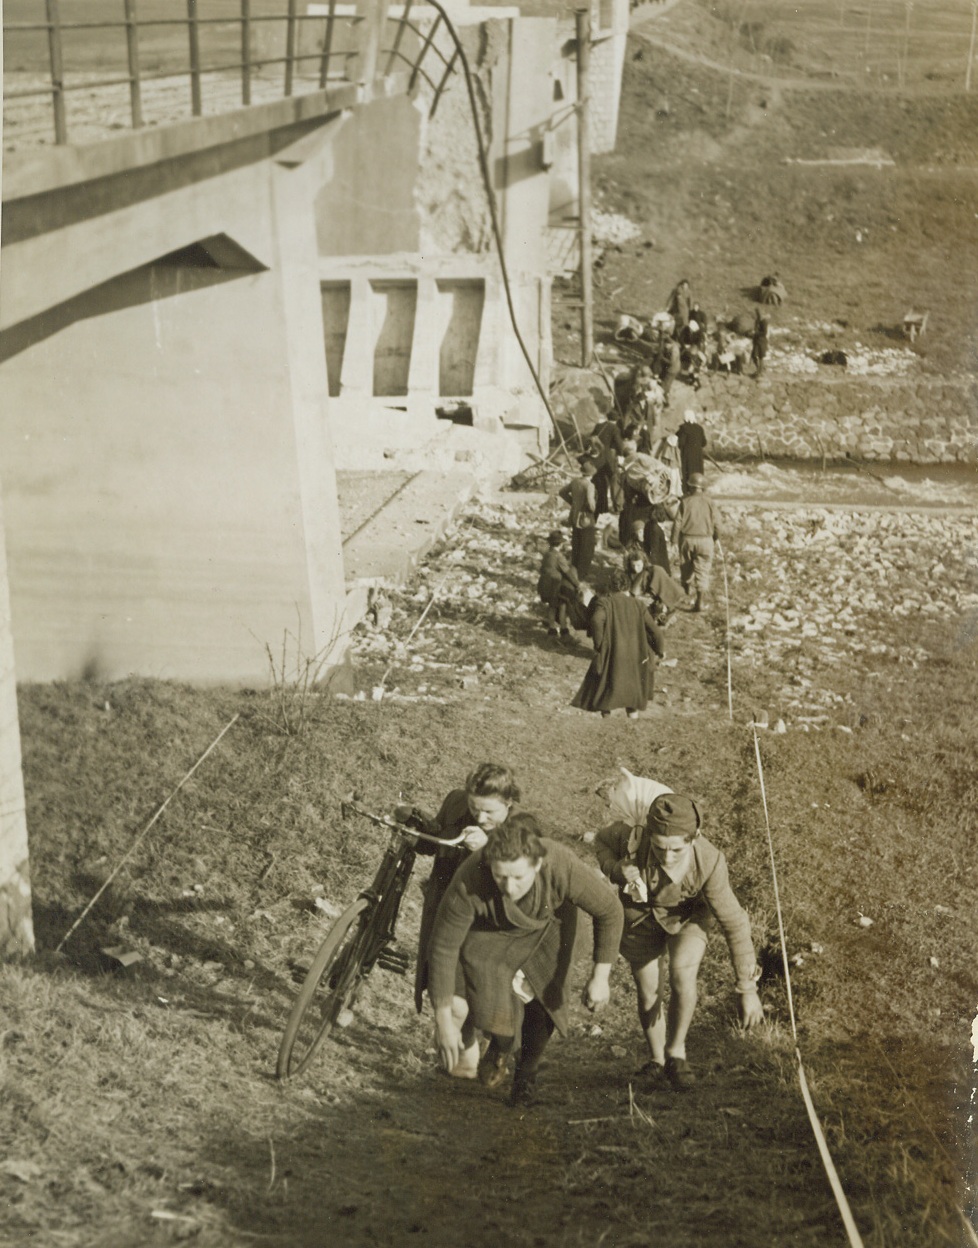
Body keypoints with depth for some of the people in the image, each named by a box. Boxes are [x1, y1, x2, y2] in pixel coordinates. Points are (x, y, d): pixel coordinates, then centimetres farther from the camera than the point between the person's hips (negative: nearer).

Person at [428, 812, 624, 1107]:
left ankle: (527, 1073, 31)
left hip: (546, 926, 1)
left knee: (544, 1001, -2)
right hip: (489, 928, -1)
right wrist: (443, 1020, -25)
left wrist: (600, 977, -21)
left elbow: (609, 910, -22)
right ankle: (501, 1048, 21)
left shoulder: (563, 868, -40)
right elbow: (444, 947, -29)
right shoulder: (469, 882, -40)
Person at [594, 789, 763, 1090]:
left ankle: (676, 1051, 0)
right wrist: (618, 870, -33)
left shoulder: (709, 862, -39)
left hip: (688, 914, -1)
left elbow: (734, 924, -28)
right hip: (641, 914, 2)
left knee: (682, 975, -25)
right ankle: (657, 1059, 34)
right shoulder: (631, 836, -37)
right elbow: (602, 840, -11)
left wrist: (748, 989, -23)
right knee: (648, 992, 6)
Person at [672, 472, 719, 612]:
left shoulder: (685, 502, -6)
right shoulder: (709, 502, -6)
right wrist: (715, 538, 16)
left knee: (687, 566, 21)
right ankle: (700, 601, -2)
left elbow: (678, 522, -5)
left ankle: (688, 588, 39)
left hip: (687, 539, 1)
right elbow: (716, 523, -2)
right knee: (702, 570, 2)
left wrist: (675, 539, 7)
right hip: (705, 539, -1)